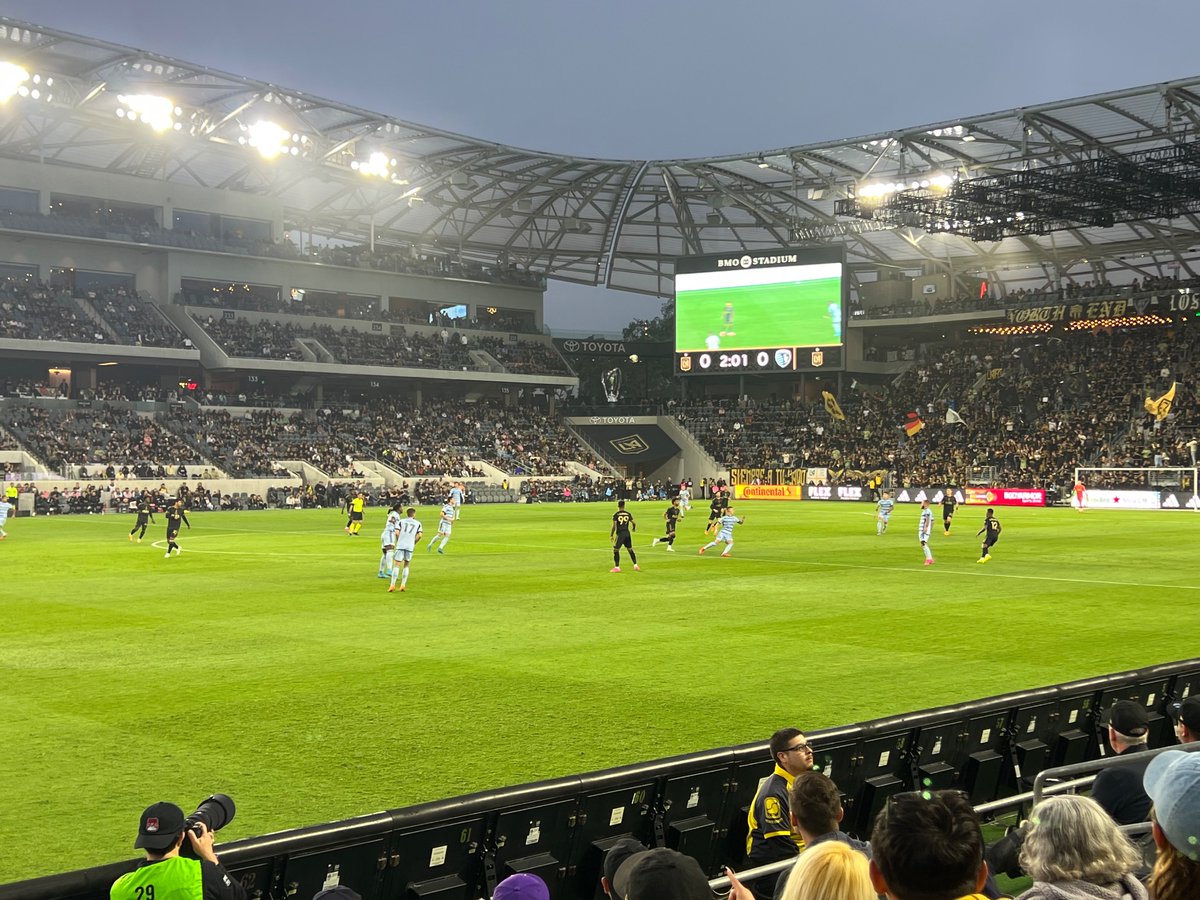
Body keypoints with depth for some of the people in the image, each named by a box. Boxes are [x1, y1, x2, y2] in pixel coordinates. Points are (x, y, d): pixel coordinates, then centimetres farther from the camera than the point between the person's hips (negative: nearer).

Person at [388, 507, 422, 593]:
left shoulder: (401, 521, 11)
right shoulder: (418, 523, 12)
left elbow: (397, 533, -2)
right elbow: (419, 535, -1)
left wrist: (398, 541, 13)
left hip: (400, 545, -1)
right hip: (410, 546, 1)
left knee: (396, 565, 1)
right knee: (406, 566, 15)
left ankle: (392, 584, -9)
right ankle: (403, 585, 8)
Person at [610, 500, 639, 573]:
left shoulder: (615, 515, -8)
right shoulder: (628, 514, 2)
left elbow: (614, 526, -12)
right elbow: (634, 523, 6)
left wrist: (611, 535, -5)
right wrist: (634, 528, 28)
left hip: (620, 534, -4)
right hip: (627, 533, 4)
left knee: (616, 550, 5)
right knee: (630, 549, 15)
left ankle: (617, 567, 3)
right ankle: (636, 566, 16)